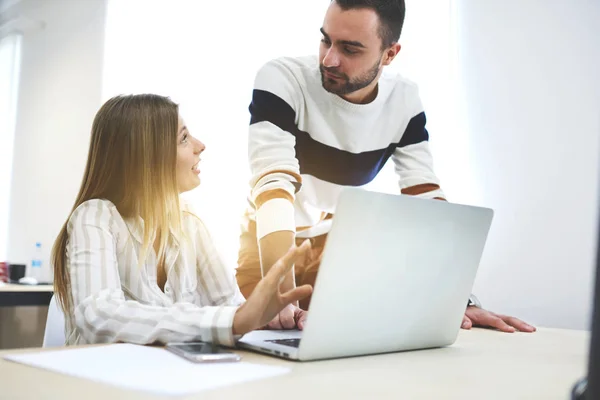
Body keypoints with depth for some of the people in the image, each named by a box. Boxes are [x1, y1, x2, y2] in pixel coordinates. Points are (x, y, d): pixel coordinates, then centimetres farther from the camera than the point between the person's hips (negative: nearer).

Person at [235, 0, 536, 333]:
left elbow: (428, 200, -14)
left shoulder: (404, 101, -12)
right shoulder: (281, 79, -24)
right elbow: (273, 185, -35)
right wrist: (280, 293, -47)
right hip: (268, 247, -2)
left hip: (335, 248, 3)